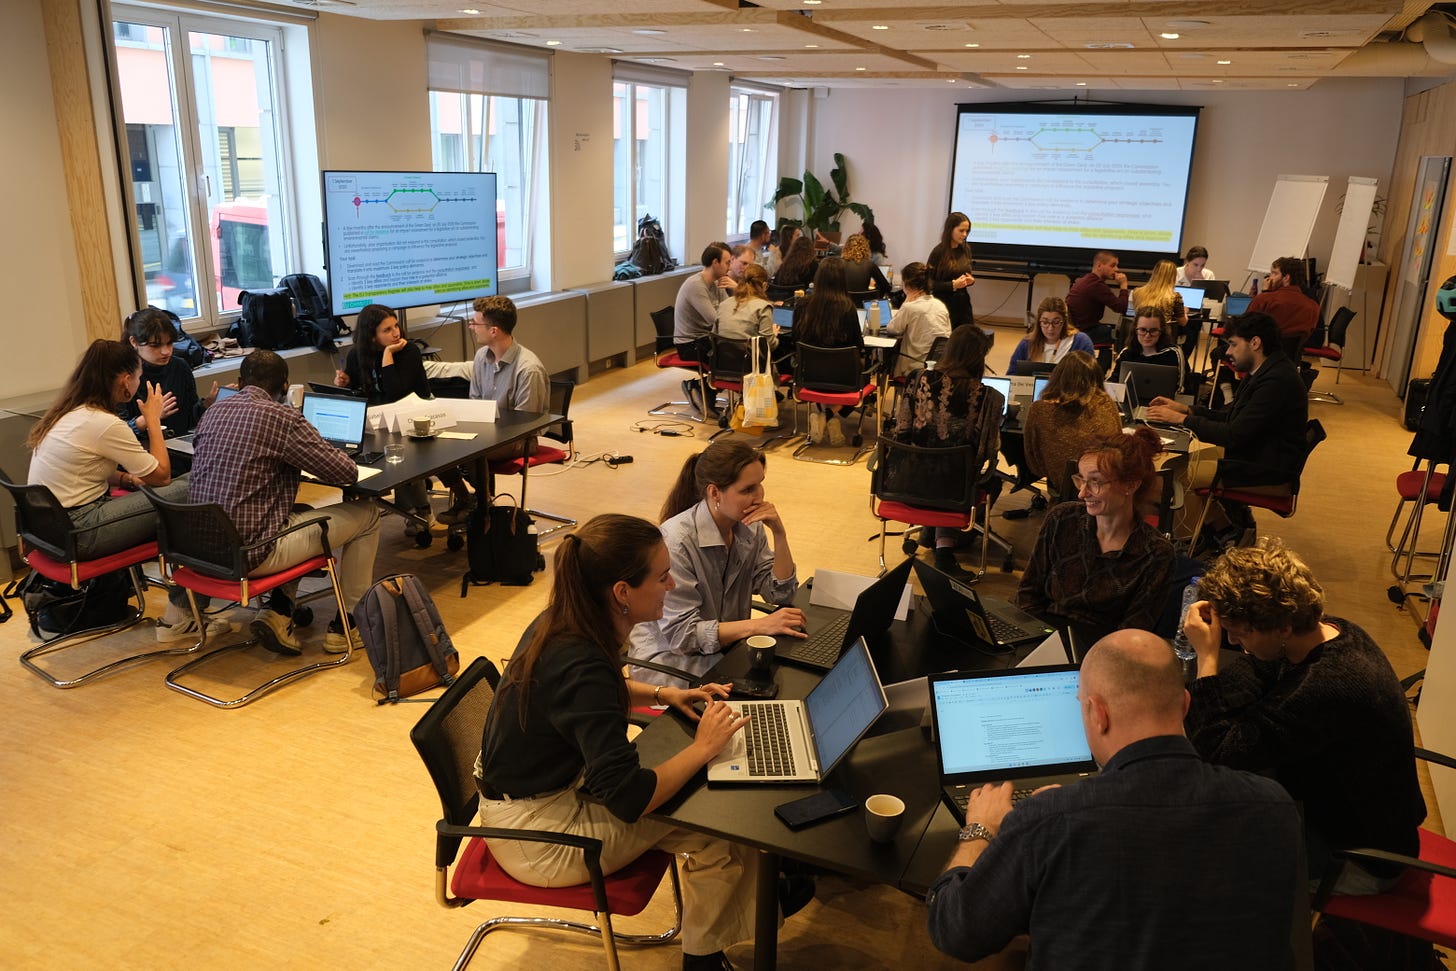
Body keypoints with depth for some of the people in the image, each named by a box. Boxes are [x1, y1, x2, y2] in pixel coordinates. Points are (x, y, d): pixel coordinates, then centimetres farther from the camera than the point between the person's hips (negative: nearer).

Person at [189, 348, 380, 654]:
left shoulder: (213, 412, 9)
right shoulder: (282, 417, -13)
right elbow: (348, 472, -11)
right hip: (250, 553, -8)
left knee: (301, 515, 32)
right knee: (366, 514, 8)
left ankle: (277, 611, 16)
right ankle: (346, 625, 16)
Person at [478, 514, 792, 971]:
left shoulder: (562, 624, -6)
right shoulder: (582, 668, -33)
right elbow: (629, 798, -34)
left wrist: (662, 693, 4)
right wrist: (703, 746, -21)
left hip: (541, 782, 9)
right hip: (535, 834, -9)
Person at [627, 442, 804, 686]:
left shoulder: (750, 526, -2)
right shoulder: (676, 540, -25)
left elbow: (780, 593, 0)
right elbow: (681, 634, -26)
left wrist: (779, 534, -14)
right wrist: (759, 625, -32)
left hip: (726, 646, 7)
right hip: (668, 658, -7)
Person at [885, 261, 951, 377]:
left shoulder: (909, 307, -14)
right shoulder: (940, 305, 6)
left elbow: (890, 330, -2)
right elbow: (948, 335, 14)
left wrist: (907, 302, -1)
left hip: (918, 368, -7)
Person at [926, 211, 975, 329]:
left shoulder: (965, 250, 7)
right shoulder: (938, 252, -9)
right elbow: (928, 283, -10)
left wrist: (970, 280, -1)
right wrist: (953, 285, -19)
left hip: (963, 304, 5)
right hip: (945, 306, -5)